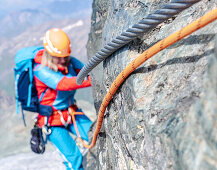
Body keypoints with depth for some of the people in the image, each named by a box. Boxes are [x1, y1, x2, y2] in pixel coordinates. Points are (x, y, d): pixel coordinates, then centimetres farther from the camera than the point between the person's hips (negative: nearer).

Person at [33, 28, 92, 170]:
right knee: (75, 158, -9)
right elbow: (64, 84, -38)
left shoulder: (70, 61, -6)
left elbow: (87, 72, -19)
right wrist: (92, 79, -49)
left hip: (71, 112, 5)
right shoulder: (41, 70, -23)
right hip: (52, 120, -5)